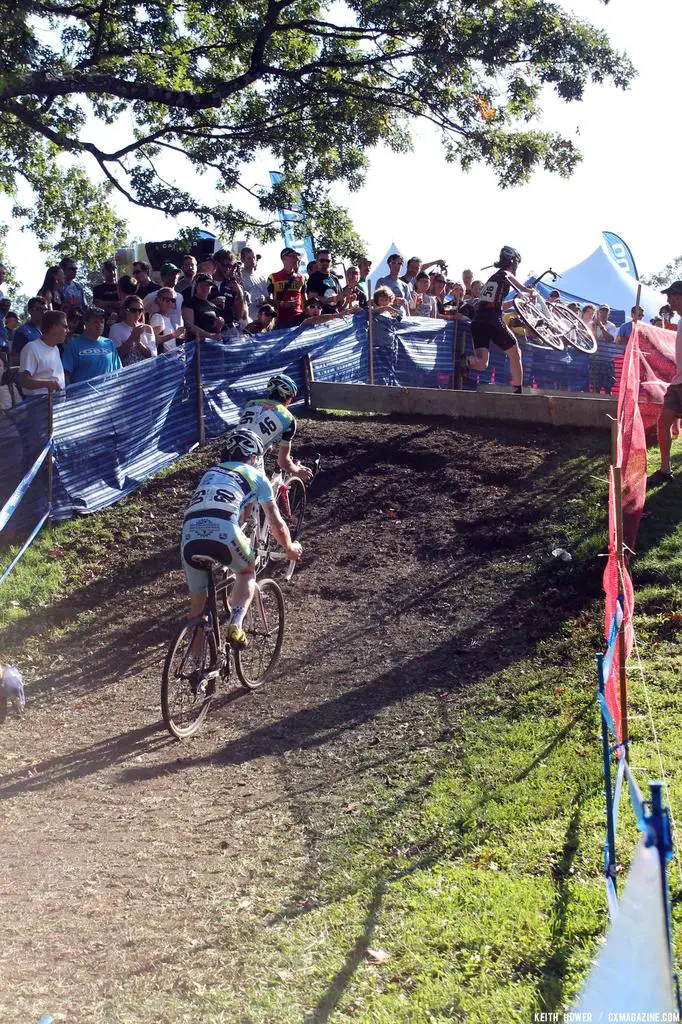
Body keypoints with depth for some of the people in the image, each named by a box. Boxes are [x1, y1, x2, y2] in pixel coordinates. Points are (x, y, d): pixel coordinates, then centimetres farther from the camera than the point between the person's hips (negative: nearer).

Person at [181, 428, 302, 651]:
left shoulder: (210, 473, 36)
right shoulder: (255, 476, 22)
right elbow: (276, 524, 25)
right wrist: (290, 548, 44)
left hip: (190, 536, 4)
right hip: (223, 533, -4)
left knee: (197, 607, 18)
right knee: (247, 572, 28)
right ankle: (235, 627, 8)